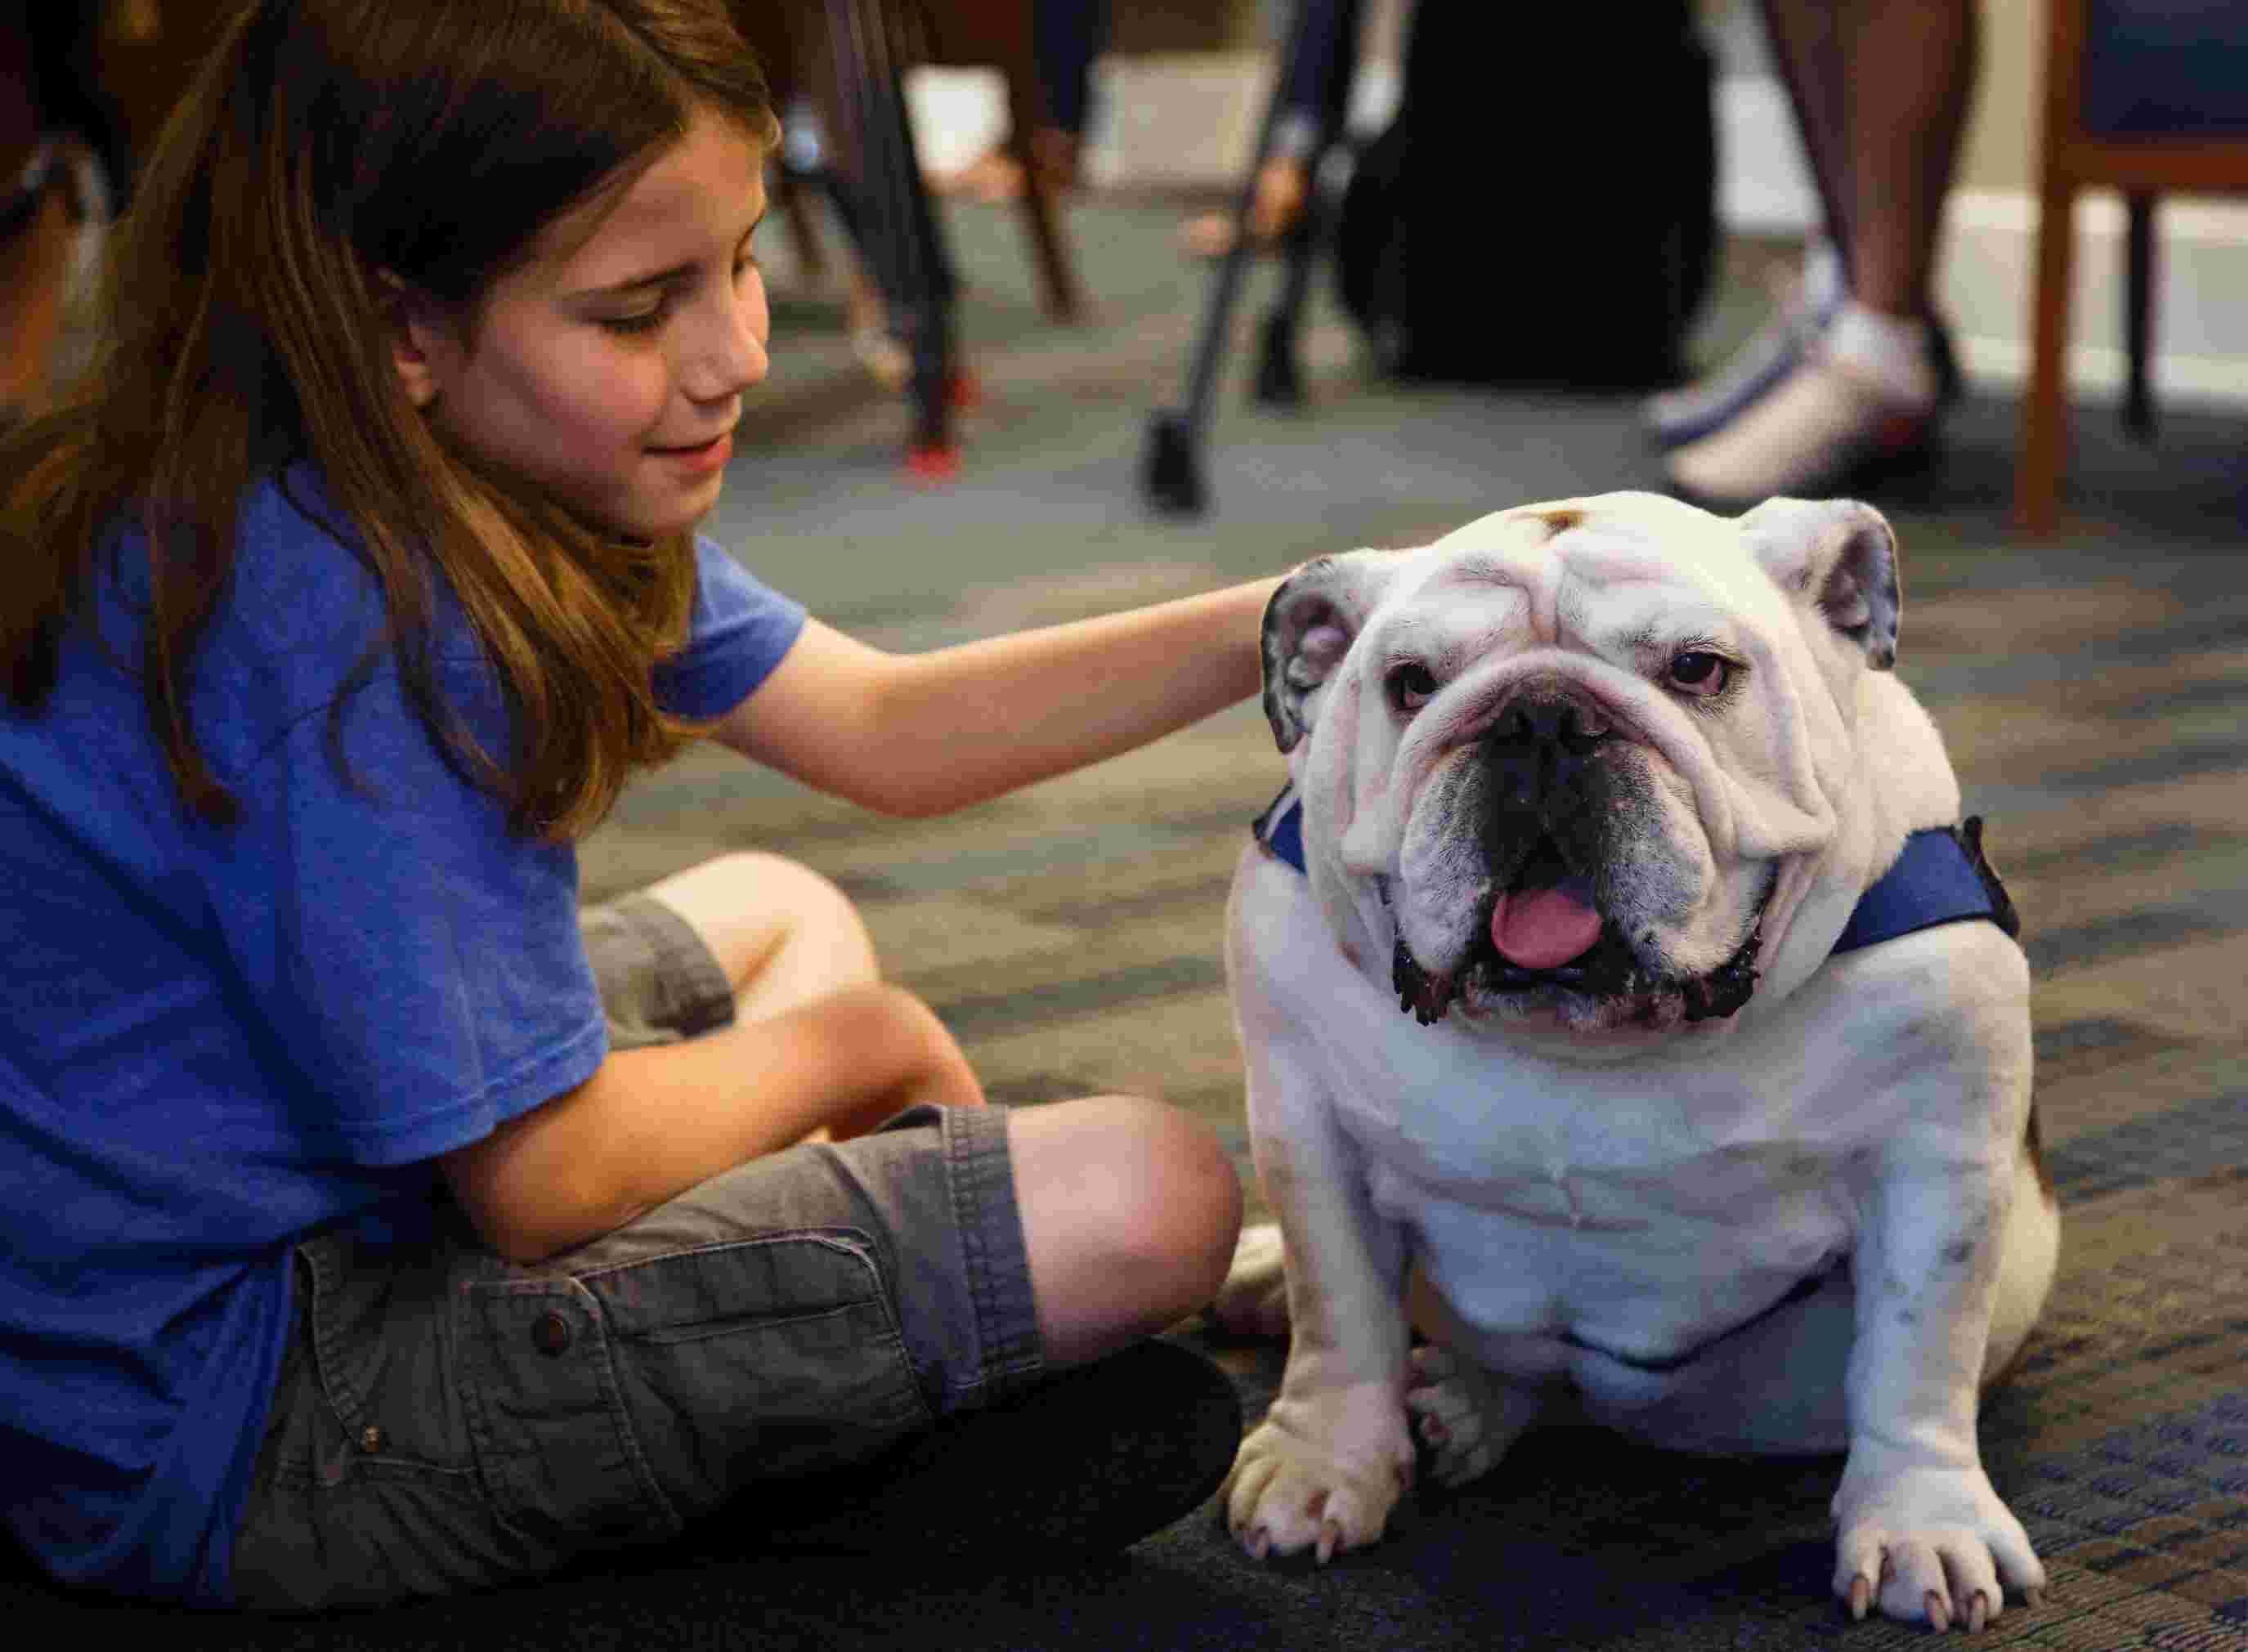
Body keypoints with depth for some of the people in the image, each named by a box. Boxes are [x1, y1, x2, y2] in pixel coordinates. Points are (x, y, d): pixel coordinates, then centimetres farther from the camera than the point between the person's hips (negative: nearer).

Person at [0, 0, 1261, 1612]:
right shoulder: (335, 617, -30)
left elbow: (881, 732, 7)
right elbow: (547, 1179, -23)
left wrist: (1276, 626, -3)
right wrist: (850, 1047, -5)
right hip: (223, 1445, -10)